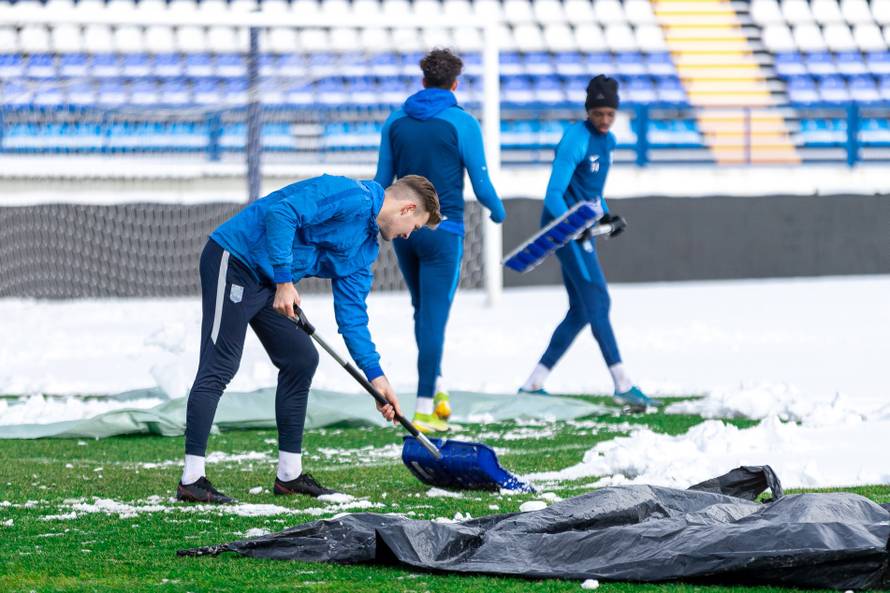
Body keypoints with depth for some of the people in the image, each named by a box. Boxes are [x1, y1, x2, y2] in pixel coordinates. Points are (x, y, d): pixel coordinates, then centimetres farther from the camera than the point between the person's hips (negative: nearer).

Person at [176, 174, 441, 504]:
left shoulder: (364, 250, 16)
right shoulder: (353, 197, -14)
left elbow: (352, 315, 18)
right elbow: (281, 212, -25)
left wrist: (375, 376, 11)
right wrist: (284, 281, -24)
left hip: (265, 284, 10)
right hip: (233, 260, -10)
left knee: (301, 359, 11)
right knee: (219, 367, -14)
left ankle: (289, 474, 17)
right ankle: (192, 480, -17)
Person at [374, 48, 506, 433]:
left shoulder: (396, 121, 6)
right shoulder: (462, 123, -7)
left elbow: (381, 181, 10)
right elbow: (480, 184, -4)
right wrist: (499, 212, 15)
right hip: (442, 231, -5)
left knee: (423, 310, 20)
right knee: (434, 317, -4)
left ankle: (435, 387, 12)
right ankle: (425, 408, -6)